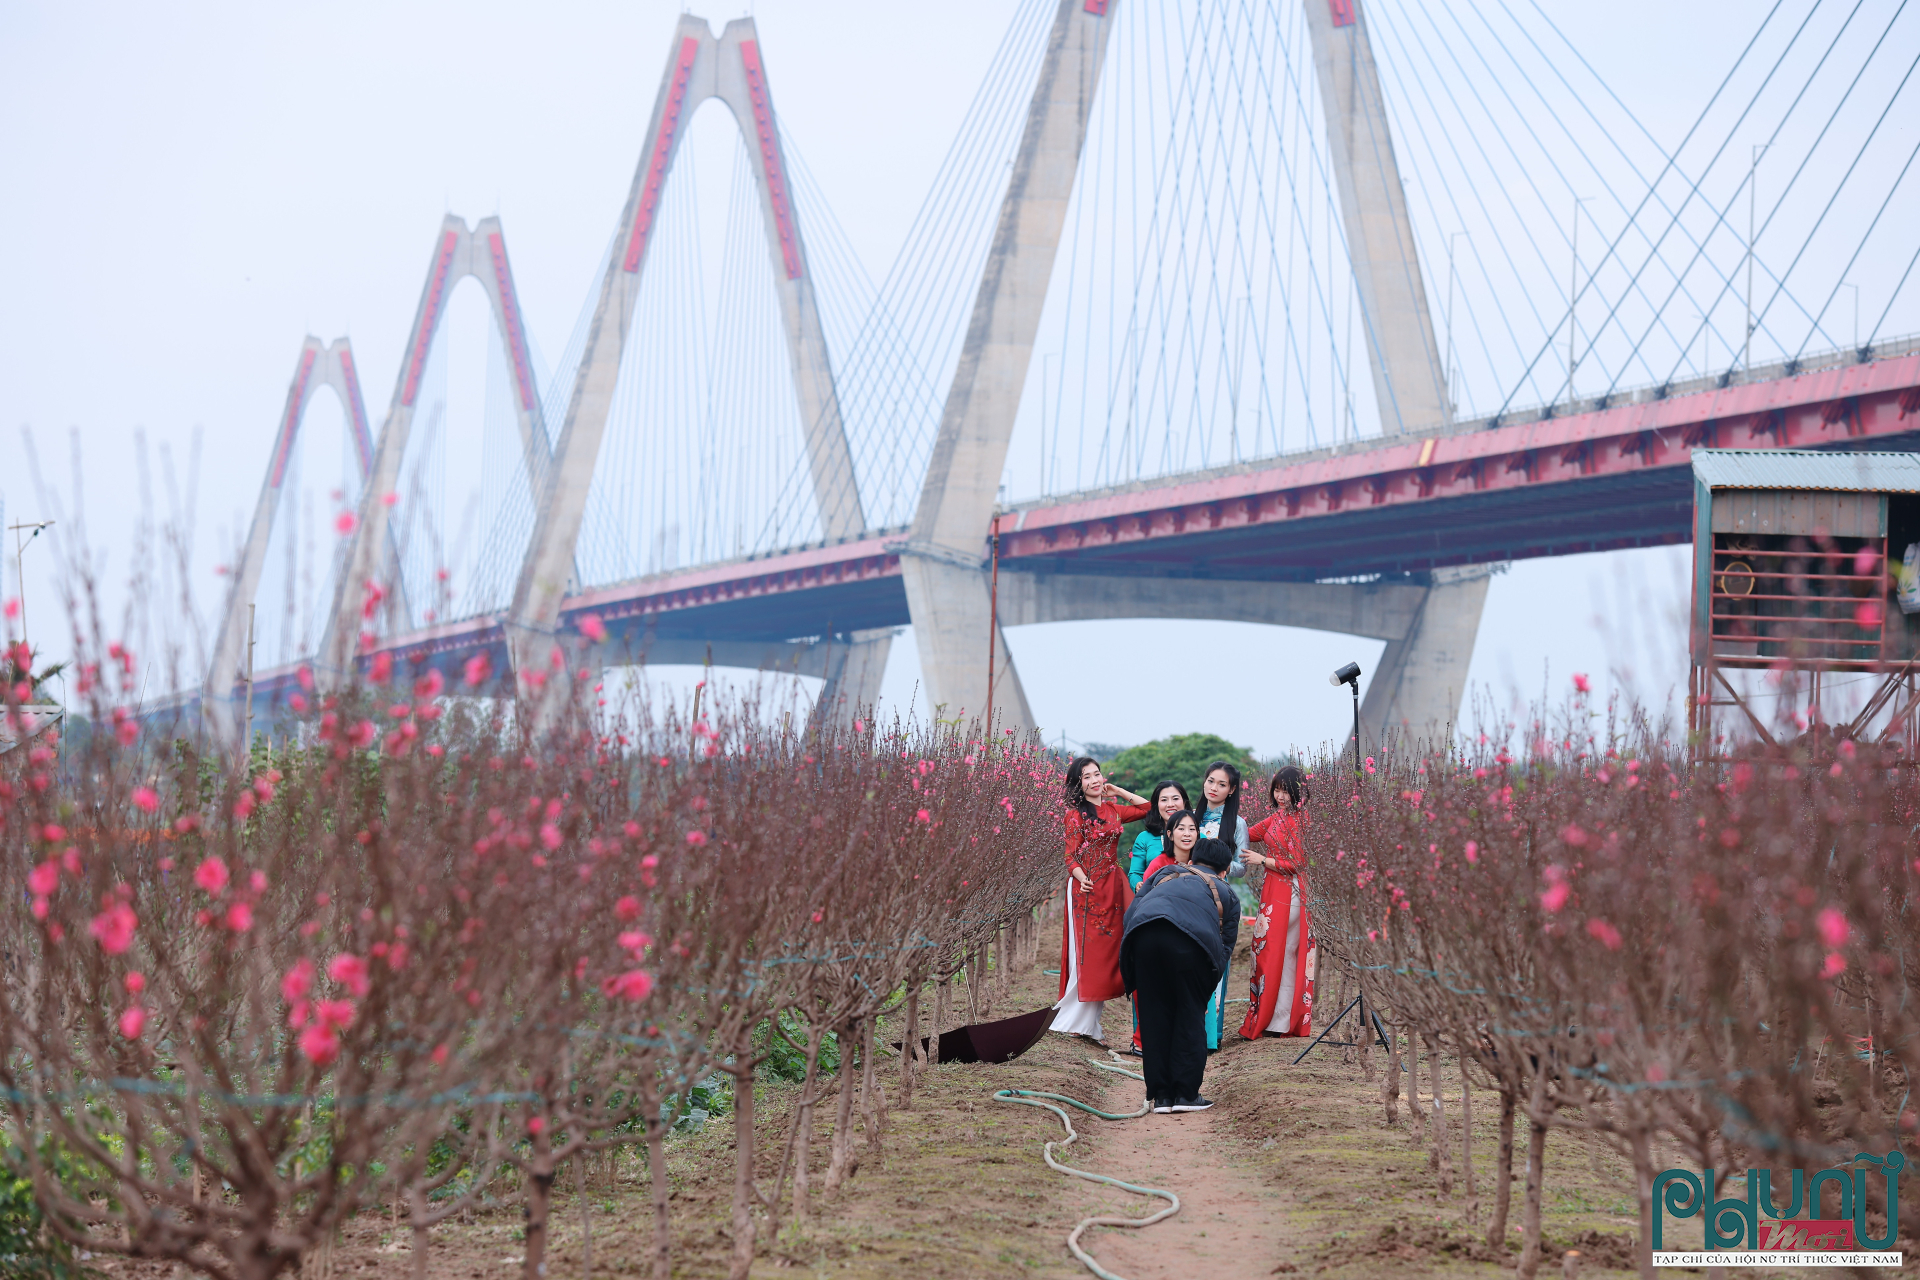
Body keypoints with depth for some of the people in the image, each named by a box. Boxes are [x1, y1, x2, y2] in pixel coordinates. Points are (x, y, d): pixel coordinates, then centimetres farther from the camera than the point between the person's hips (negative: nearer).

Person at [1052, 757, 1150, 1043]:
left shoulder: (1112, 810, 13)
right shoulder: (1076, 814, -3)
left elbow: (1147, 808, 23)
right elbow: (1071, 856, -9)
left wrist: (1117, 791, 17)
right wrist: (1081, 878, -27)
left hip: (1113, 887, 6)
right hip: (1088, 888, -6)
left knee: (1106, 950, 4)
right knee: (1088, 951, -6)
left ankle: (1086, 1024, 8)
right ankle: (1075, 1022, -1)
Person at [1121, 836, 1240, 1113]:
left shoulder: (1166, 873, 38)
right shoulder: (1226, 892, 33)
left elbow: (1131, 911, 28)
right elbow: (1225, 946, 26)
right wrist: (1206, 986, 34)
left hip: (1143, 934, 2)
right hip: (1190, 940, -2)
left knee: (1154, 1015, 12)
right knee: (1190, 1015, 13)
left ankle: (1161, 1096, 14)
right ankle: (1186, 1094, 10)